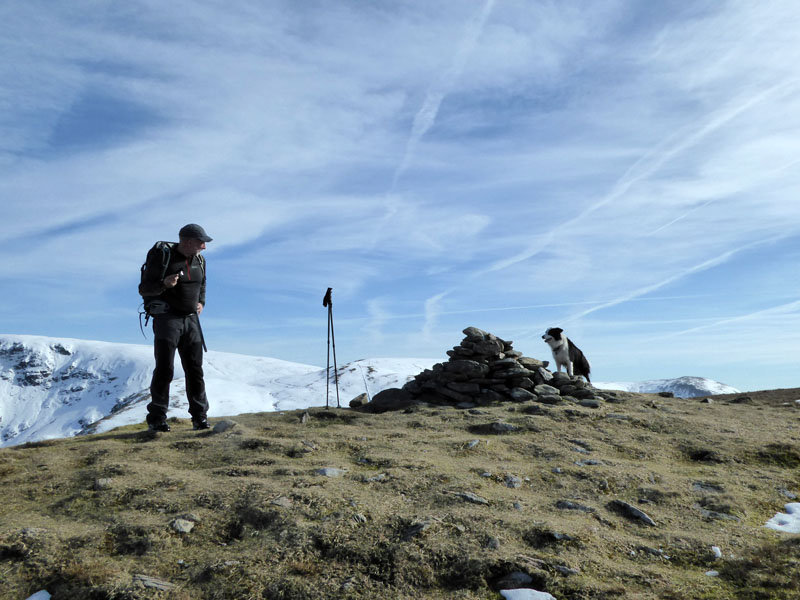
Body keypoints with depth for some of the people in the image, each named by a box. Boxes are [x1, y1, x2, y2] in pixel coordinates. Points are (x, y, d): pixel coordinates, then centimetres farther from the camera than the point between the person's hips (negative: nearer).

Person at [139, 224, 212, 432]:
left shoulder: (199, 260, 8)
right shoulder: (162, 258, -10)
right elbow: (144, 289, -9)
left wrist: (201, 303, 10)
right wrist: (164, 284, -27)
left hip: (191, 320, 5)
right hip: (166, 318, -5)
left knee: (195, 369, 4)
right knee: (165, 370, -8)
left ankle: (199, 417, 12)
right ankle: (156, 418, 4)